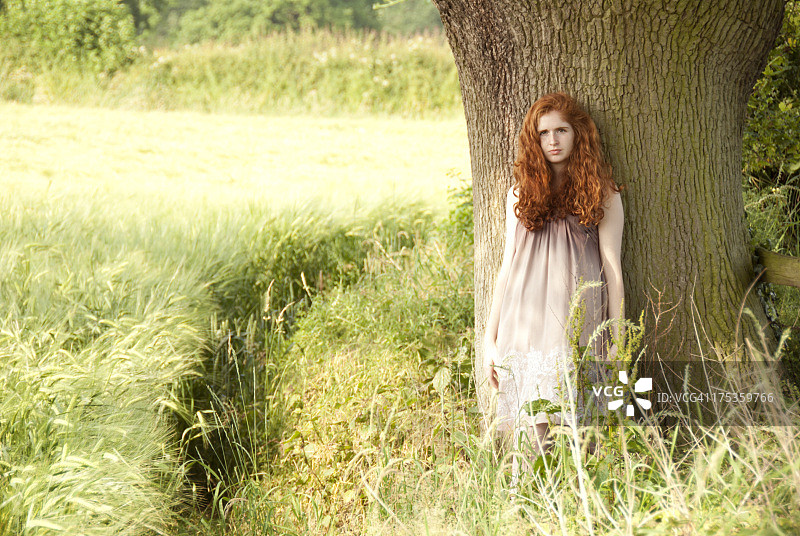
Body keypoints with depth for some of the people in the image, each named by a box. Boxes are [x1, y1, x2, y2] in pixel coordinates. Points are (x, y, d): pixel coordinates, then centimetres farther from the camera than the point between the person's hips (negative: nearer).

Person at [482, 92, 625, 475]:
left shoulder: (602, 194, 7)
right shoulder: (521, 192, 16)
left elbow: (612, 267, 6)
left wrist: (616, 343, 1)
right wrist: (490, 339, 15)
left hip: (577, 323, -3)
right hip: (523, 325, 3)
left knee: (574, 428, -10)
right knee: (527, 432, -3)